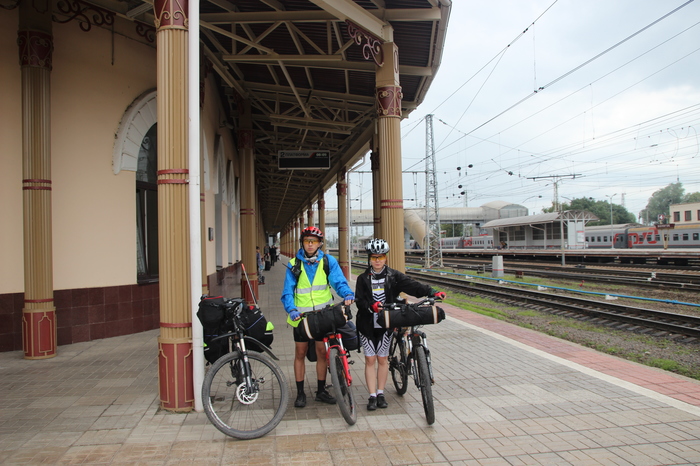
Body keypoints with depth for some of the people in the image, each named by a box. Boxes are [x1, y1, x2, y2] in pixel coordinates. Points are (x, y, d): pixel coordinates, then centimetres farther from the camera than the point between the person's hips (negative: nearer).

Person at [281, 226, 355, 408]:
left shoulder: (329, 261, -2)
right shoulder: (294, 264, -2)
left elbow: (339, 281, -10)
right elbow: (287, 292, -5)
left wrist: (348, 293, -31)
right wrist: (291, 309, -23)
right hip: (302, 316, 0)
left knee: (322, 352, 8)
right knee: (300, 353, 8)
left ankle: (321, 391, 24)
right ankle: (300, 393, 21)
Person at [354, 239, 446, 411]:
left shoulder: (393, 276, 0)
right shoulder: (363, 279, 0)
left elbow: (413, 286, -12)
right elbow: (359, 300, -8)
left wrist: (433, 292, -26)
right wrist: (371, 306, -28)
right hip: (367, 324, 0)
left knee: (382, 359, 8)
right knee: (370, 359, 2)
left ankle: (380, 393, 23)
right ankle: (372, 396, 10)